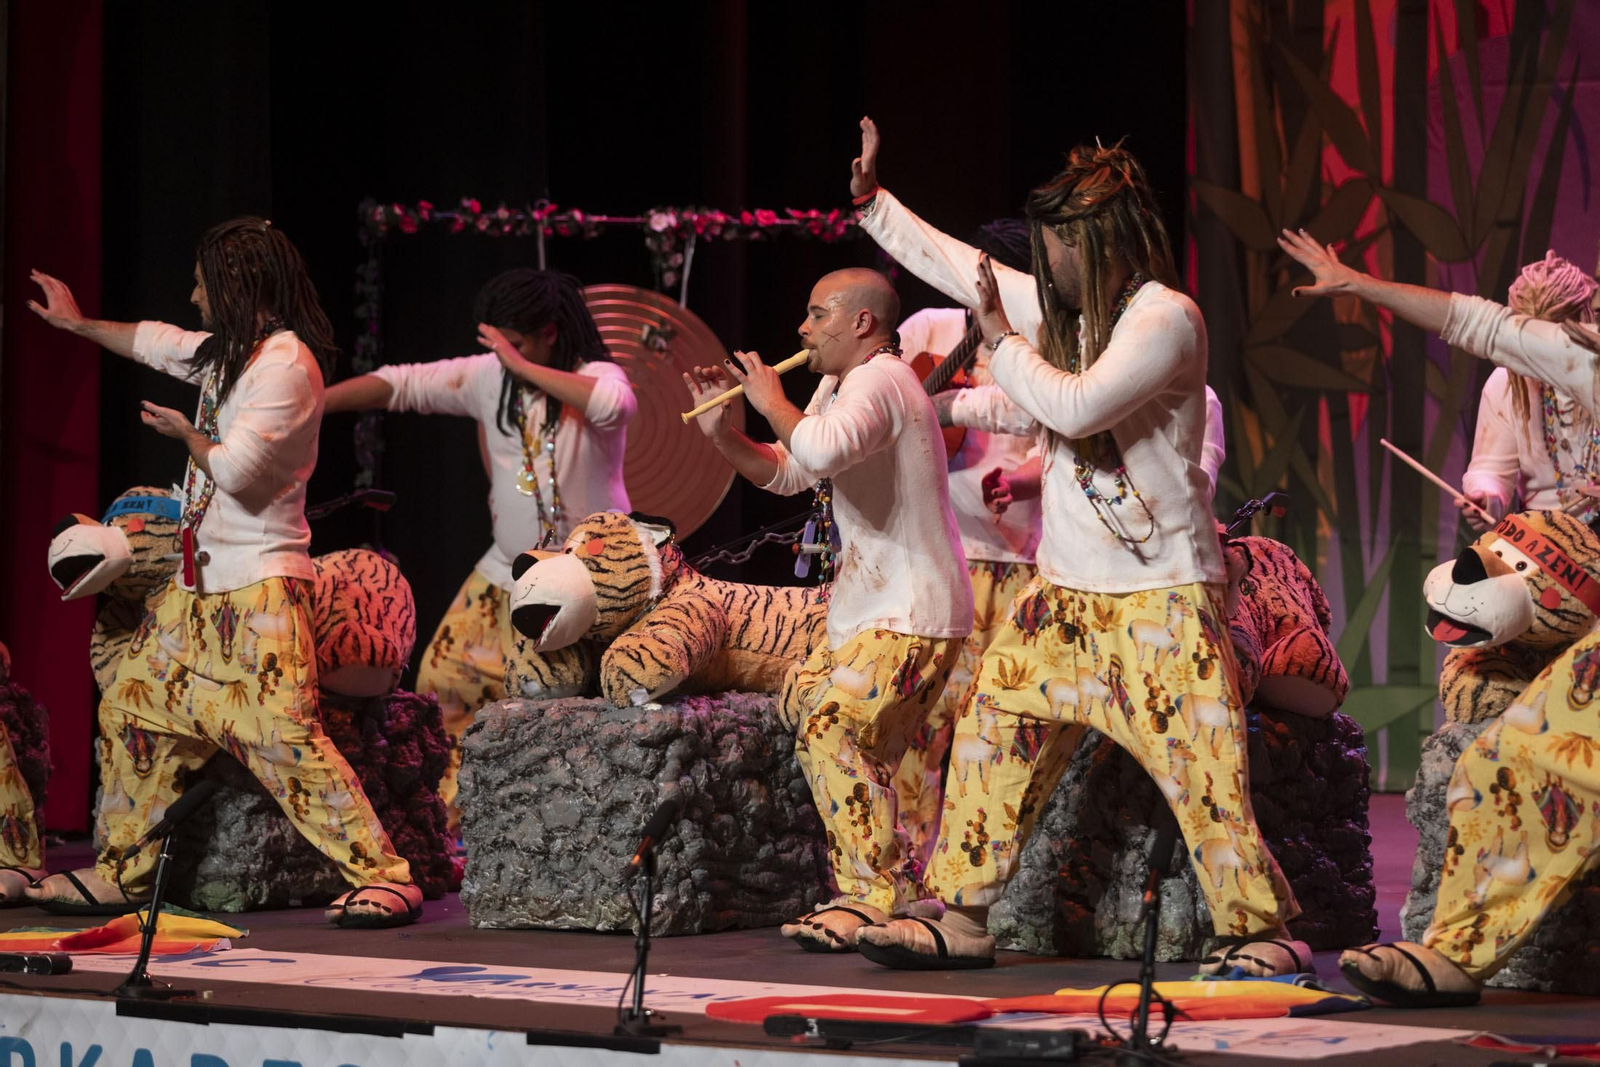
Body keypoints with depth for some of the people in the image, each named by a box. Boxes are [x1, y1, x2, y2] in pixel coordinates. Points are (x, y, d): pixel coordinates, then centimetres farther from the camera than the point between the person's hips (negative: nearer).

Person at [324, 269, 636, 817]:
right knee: (448, 678, 2)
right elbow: (400, 383, -2)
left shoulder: (595, 377, -13)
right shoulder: (487, 377, 0)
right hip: (507, 573, 6)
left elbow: (614, 405, -37)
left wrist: (523, 366, -30)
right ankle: (462, 817, 12)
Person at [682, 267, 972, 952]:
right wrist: (721, 433, 6)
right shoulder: (839, 384, 17)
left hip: (909, 618, -11)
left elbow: (820, 450, -35)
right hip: (864, 613, 11)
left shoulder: (878, 381, -16)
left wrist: (772, 402, -18)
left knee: (832, 728, -22)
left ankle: (877, 897, -19)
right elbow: (787, 473, 21)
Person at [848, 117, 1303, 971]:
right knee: (993, 732, 5)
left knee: (1202, 762, -11)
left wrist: (1002, 339, -11)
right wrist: (873, 199, 26)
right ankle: (960, 916, 11)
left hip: (1160, 592, -8)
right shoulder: (1060, 307, 10)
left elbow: (1076, 406, -24)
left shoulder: (1165, 318, -14)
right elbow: (958, 265, 23)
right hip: (1064, 588, 8)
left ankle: (1259, 929, -3)